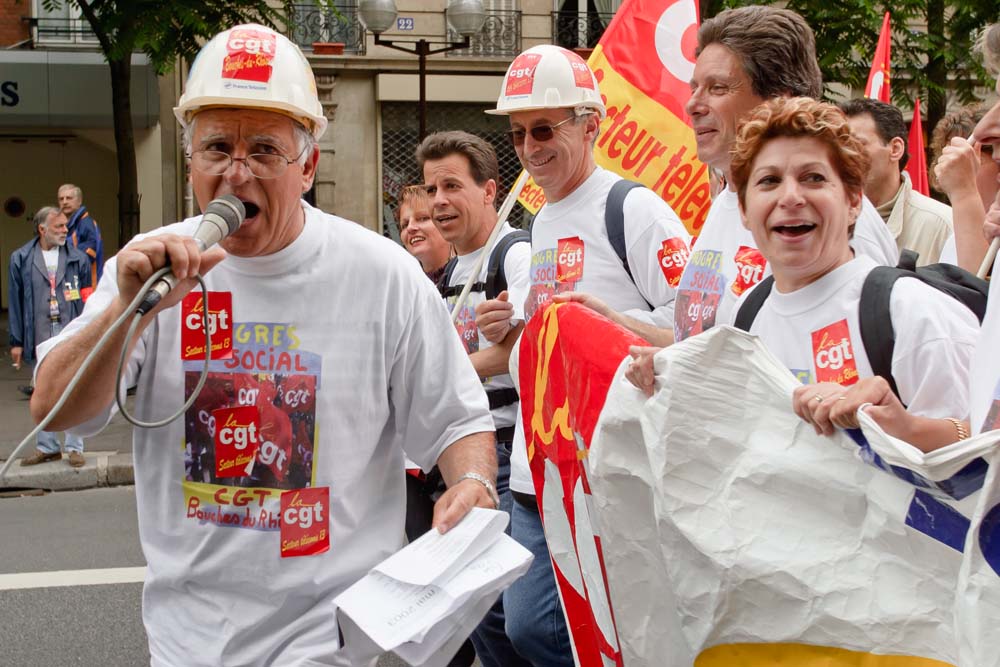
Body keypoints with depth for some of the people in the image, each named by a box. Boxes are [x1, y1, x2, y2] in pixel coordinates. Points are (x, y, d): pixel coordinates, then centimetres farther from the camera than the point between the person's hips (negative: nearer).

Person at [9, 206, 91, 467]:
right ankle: (47, 447, 21)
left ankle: (75, 447, 8)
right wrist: (16, 341, 2)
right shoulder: (21, 259, 4)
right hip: (39, 336, 1)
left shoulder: (78, 259, 4)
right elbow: (15, 301, 5)